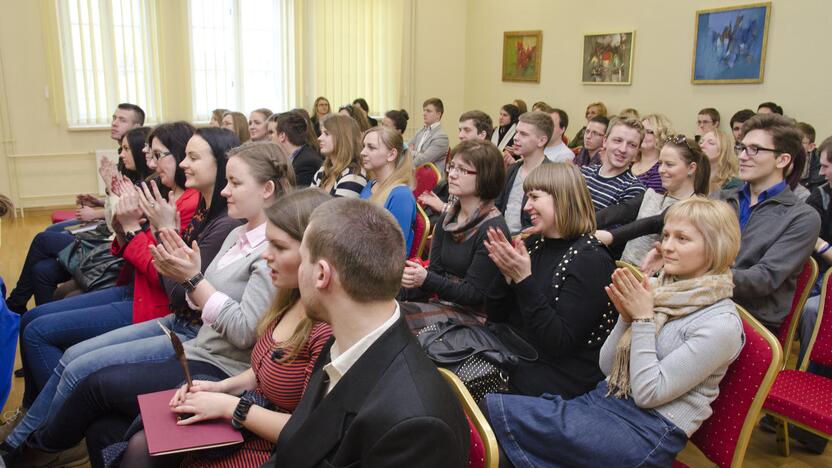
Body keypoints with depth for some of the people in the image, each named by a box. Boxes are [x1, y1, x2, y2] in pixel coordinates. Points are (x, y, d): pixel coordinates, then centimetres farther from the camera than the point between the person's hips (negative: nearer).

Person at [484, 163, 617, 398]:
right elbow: (495, 315, 8)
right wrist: (506, 273, -10)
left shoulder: (591, 260, -15)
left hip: (558, 378, -7)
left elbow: (559, 343, -21)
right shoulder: (533, 244, 7)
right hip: (512, 354, 7)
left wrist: (523, 280, -25)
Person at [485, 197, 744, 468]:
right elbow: (607, 366, 10)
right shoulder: (656, 289, 9)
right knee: (494, 407, -16)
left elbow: (647, 392, -14)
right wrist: (626, 317, -5)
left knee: (496, 411, -20)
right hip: (603, 399, 7)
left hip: (650, 430, -6)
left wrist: (643, 319, -12)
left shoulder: (722, 323, -10)